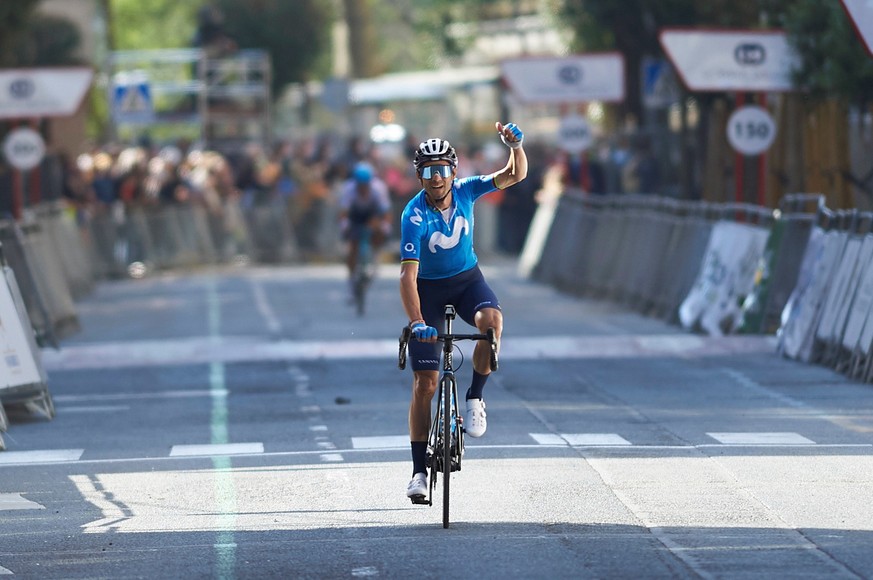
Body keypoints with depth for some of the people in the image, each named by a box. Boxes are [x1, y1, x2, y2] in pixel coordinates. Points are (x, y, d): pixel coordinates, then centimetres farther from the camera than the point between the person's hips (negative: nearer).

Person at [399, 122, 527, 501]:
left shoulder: (465, 190, -14)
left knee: (491, 320, -34)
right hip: (429, 287, -2)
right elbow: (408, 275, -33)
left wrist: (515, 145, -34)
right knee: (425, 381, -5)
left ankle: (475, 398, -12)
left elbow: (515, 175, -12)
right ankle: (419, 472, 2)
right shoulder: (414, 216, -26)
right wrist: (416, 321, -46)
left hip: (466, 278, 3)